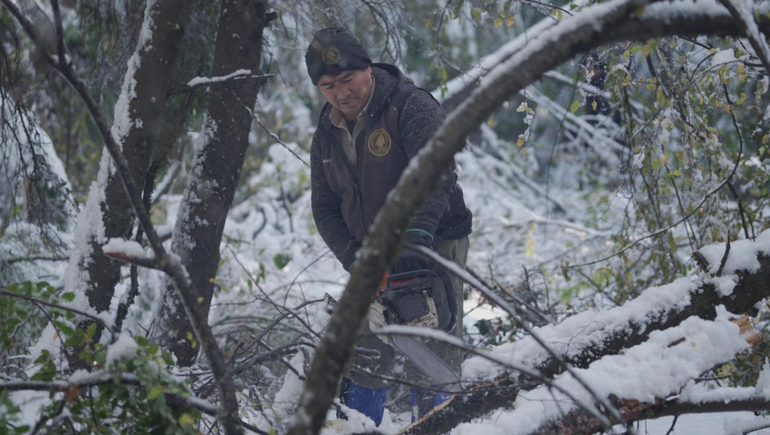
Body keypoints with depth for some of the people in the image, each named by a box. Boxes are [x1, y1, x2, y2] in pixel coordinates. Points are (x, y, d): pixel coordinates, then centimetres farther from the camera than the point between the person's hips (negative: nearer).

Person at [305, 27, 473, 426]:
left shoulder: (411, 107, -15)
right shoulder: (327, 137, 6)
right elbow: (325, 209, 7)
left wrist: (417, 235, -42)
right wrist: (353, 259, -9)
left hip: (435, 245, -6)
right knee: (364, 360, 7)